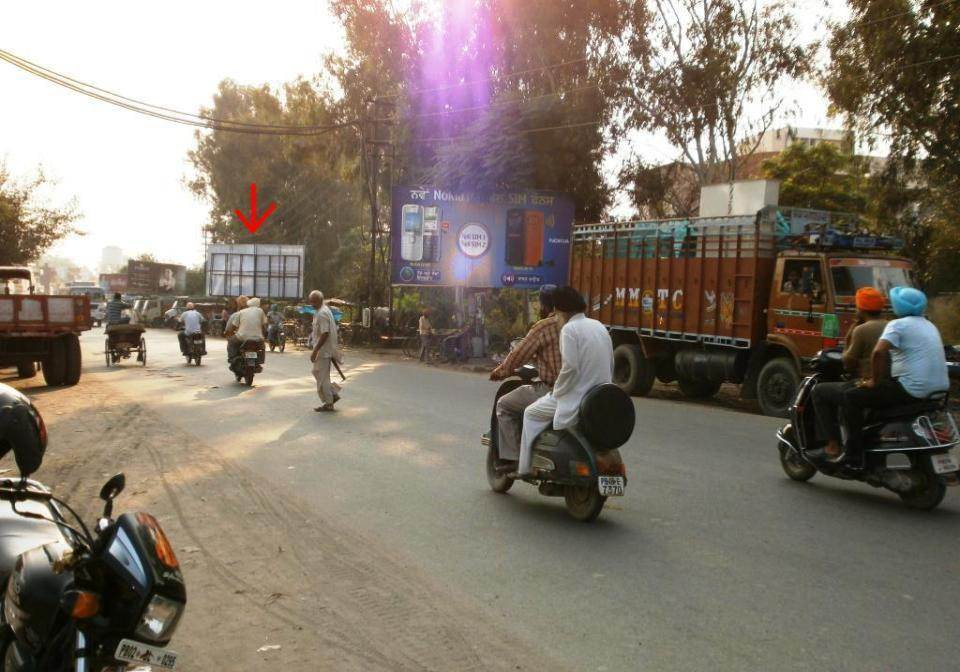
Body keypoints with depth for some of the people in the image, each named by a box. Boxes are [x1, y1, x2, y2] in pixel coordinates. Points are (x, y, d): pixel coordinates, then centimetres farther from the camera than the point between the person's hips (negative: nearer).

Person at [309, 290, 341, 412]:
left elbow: (325, 334, -25)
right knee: (317, 373, 17)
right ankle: (333, 394, 17)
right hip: (325, 350, 10)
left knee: (322, 377, -2)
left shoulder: (322, 314, -19)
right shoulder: (325, 311, 13)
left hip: (323, 350, -10)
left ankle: (328, 403, 6)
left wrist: (315, 351, -23)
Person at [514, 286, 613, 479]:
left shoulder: (569, 329, -13)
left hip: (577, 396, -8)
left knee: (531, 413, 10)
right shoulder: (599, 326, 12)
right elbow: (610, 365, 14)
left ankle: (525, 467, 8)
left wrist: (557, 391, -8)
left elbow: (570, 367, -21)